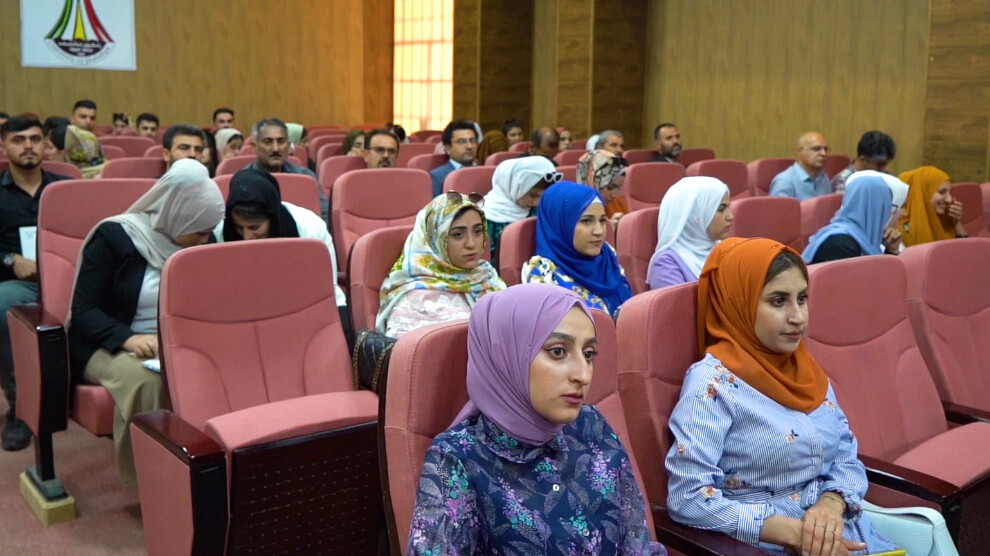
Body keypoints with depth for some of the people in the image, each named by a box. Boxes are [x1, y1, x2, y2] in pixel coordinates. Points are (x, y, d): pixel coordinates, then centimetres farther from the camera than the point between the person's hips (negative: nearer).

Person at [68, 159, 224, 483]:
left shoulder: (196, 246, 5)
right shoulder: (113, 236, -11)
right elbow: (83, 311, -14)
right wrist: (128, 338, -32)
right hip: (110, 346, -4)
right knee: (145, 380, -38)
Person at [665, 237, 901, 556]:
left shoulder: (807, 371, 8)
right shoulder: (713, 383, -13)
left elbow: (848, 458, 9)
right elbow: (687, 497, -18)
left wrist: (831, 505, -11)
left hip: (838, 530, 7)